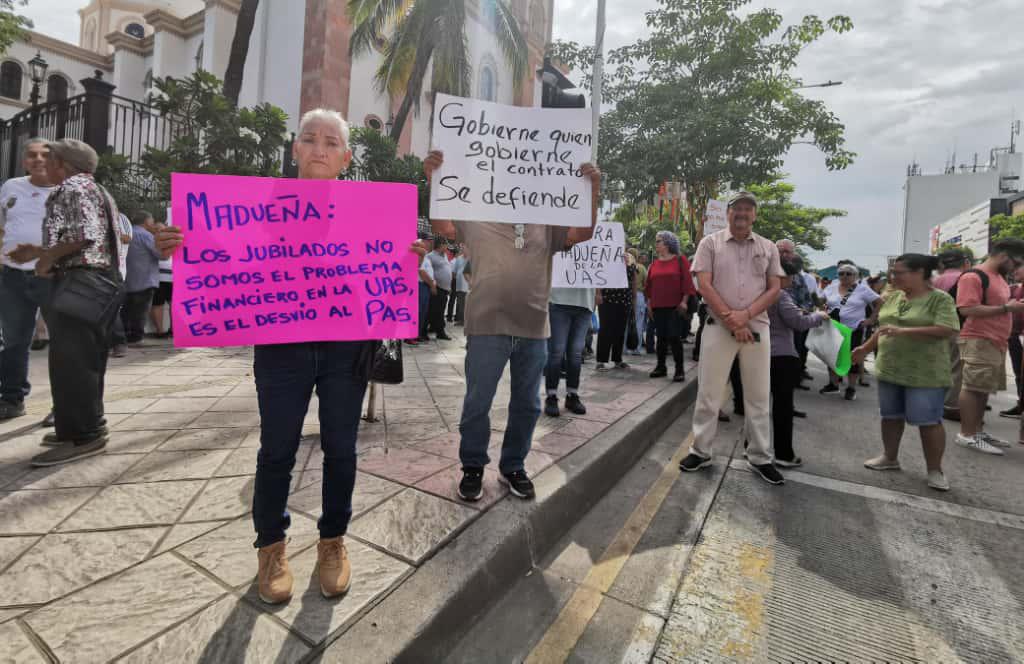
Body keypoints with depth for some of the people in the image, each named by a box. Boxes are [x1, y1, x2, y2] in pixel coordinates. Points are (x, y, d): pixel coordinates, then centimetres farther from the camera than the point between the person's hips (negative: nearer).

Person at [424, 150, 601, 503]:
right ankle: (473, 466, 24)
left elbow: (584, 233, 4)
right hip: (488, 328, -3)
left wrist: (593, 190, -8)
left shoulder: (547, 228, 13)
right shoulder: (477, 222, 7)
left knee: (526, 405, 12)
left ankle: (513, 466, 30)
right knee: (477, 403, 5)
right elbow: (442, 226, -5)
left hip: (534, 330, 3)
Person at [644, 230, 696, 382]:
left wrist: (684, 301, -12)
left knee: (674, 337, -6)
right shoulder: (654, 263, 11)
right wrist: (649, 302, 8)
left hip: (675, 306, -4)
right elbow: (649, 284, 12)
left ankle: (679, 369, 1)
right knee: (661, 337, 9)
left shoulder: (681, 260, -1)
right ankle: (661, 367, 17)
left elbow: (687, 281, -6)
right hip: (658, 306, 4)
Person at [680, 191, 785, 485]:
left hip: (756, 328, 3)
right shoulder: (710, 243, 3)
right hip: (718, 326, -2)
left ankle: (760, 458, 19)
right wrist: (730, 319, -11)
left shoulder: (768, 248, 10)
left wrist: (745, 315, -12)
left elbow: (774, 289, 5)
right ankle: (700, 451, 14)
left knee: (758, 396, 8)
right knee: (708, 393, 2)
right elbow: (704, 285, -5)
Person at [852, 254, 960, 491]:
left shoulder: (940, 299, -8)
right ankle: (890, 458, 27)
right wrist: (865, 348, 20)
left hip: (925, 374, -6)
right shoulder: (892, 297, 9)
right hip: (890, 369, 6)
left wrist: (904, 331, -25)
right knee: (891, 416, 13)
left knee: (928, 421, 0)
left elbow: (948, 331, -20)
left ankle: (935, 470, 13)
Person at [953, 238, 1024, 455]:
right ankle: (967, 435, -4)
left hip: (996, 343, 10)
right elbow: (967, 309, -22)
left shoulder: (1000, 277, 19)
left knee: (984, 388, 13)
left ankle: (977, 431, 22)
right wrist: (1006, 308, -18)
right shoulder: (973, 276, -12)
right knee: (973, 387, -8)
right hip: (978, 341, -10)